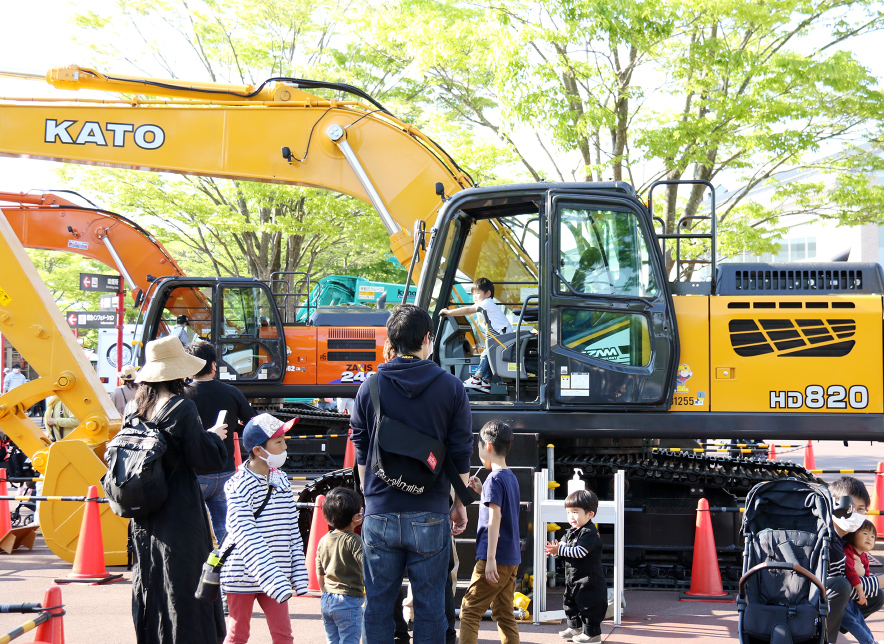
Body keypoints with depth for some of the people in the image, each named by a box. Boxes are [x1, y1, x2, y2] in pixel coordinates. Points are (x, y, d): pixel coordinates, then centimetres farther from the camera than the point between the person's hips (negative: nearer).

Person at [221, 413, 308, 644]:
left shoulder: (282, 481, 6)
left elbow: (292, 531, 11)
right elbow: (246, 536, -22)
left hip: (274, 575, 5)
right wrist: (273, 579, -28)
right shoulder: (240, 486, -15)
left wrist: (299, 573, 5)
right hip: (243, 574, -5)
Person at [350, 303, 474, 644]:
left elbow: (361, 454, 8)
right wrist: (460, 505, 12)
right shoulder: (451, 387, -2)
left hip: (380, 514, 1)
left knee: (378, 604, 8)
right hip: (430, 514, -1)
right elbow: (461, 455, 1)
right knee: (429, 605, 6)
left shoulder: (370, 387, 1)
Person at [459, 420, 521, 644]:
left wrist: (490, 558, -23)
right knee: (504, 614, 10)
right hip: (512, 559, 8)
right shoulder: (511, 477, 13)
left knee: (469, 611, -4)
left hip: (496, 560, -8)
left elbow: (495, 518, -19)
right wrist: (483, 490, 19)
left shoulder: (494, 478, -12)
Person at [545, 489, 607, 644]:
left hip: (588, 580, -10)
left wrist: (559, 550, -27)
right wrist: (555, 547, -14)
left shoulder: (590, 533, -20)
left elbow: (580, 551, -27)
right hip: (572, 579, 10)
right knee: (570, 602, 20)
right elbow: (564, 543, 9)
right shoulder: (571, 531, 11)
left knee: (588, 605, -4)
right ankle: (575, 627, 35)